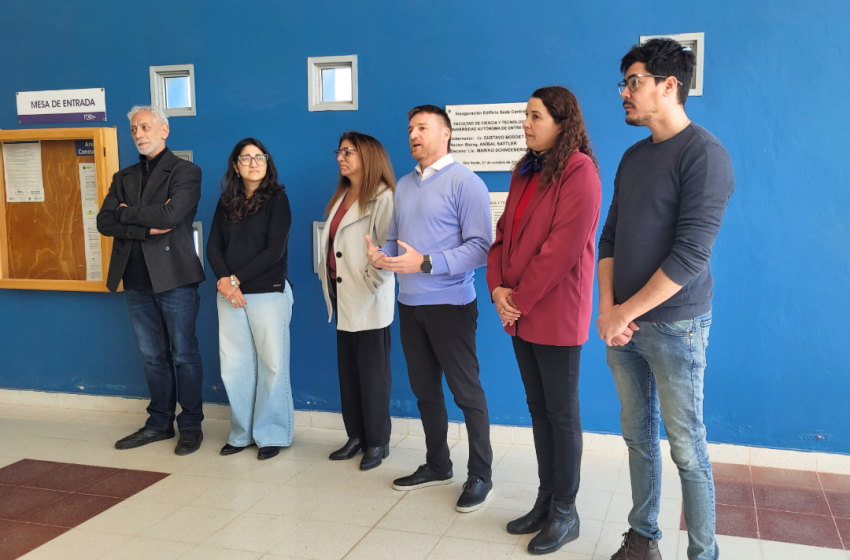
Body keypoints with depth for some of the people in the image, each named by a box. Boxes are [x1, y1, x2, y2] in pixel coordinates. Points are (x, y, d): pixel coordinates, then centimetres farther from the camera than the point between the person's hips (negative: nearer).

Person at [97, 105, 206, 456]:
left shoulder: (185, 172, -3)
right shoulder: (124, 177, 15)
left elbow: (171, 215, -19)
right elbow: (105, 222, 2)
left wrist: (127, 213, -5)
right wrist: (147, 228, -13)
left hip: (174, 278, -6)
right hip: (136, 281, 6)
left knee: (183, 354, 3)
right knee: (153, 356, 14)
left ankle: (191, 426, 14)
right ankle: (160, 423, 25)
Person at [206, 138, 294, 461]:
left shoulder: (276, 198, -1)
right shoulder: (227, 202, 12)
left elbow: (275, 250, -9)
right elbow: (213, 247, 8)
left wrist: (237, 279, -11)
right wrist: (224, 281, -10)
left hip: (268, 293, -4)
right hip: (230, 296, 4)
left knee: (272, 366, 0)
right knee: (234, 367, 6)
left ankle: (272, 435, 13)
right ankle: (242, 433, 19)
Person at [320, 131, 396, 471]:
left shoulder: (382, 197, -12)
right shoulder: (341, 197, 17)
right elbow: (331, 243, 17)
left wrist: (373, 279, -19)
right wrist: (328, 277, 10)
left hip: (368, 301, -9)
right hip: (343, 297, 9)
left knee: (373, 372, 1)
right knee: (347, 370, 13)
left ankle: (378, 442, 13)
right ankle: (356, 436, 25)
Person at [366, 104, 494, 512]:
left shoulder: (464, 182, -10)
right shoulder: (404, 185, 13)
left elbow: (480, 246, -18)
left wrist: (426, 263, -24)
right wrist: (380, 256, -6)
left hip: (450, 305, -7)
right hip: (409, 304, 7)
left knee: (466, 392, 2)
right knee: (424, 389, 16)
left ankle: (480, 475, 16)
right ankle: (437, 465, 32)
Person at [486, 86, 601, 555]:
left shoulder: (579, 172, -12)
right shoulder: (525, 172, 14)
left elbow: (562, 247, -19)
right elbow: (504, 232, 13)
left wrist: (521, 299, -15)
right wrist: (497, 286, -2)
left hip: (556, 314, -8)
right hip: (520, 314, 8)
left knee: (562, 412, 3)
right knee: (538, 408, 15)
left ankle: (565, 512, 16)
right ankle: (546, 500, 28)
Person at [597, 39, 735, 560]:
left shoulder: (704, 155, -12)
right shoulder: (634, 156, 12)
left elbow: (691, 255, -17)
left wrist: (627, 312, -13)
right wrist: (607, 308, -1)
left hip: (674, 326, -7)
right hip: (623, 323, 7)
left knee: (687, 448, 2)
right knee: (639, 436, 14)